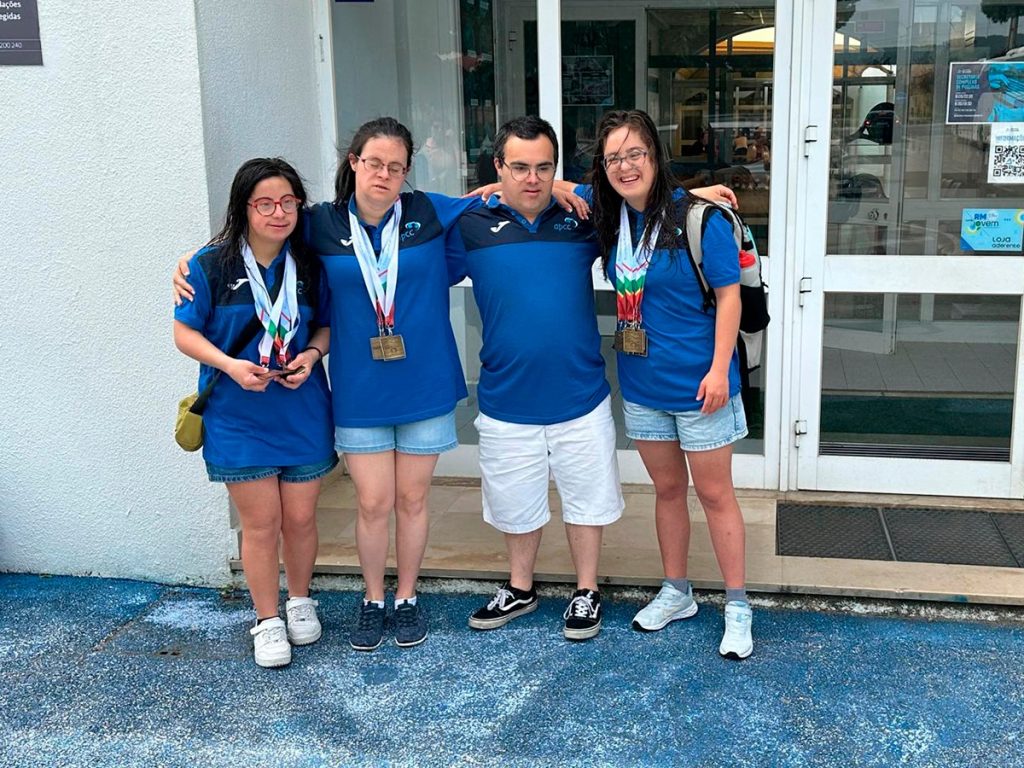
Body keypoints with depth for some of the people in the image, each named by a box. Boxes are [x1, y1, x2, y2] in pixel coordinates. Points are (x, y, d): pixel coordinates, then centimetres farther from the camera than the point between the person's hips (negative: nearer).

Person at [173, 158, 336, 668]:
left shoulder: (309, 266, 0)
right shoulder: (211, 265, -8)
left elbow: (327, 325, 11)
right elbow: (185, 333, -4)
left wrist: (312, 354, -11)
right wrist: (230, 366, -20)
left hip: (304, 415, 2)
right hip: (238, 420, -2)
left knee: (300, 517, 10)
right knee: (261, 523, 3)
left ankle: (300, 601, 35)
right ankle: (267, 621, 22)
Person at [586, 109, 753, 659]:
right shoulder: (607, 214, 0)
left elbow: (728, 294, -14)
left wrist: (719, 370, -19)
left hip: (697, 384, -5)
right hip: (641, 383, 5)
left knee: (714, 493, 6)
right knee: (667, 488, 18)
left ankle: (737, 606, 19)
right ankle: (676, 592, 34)